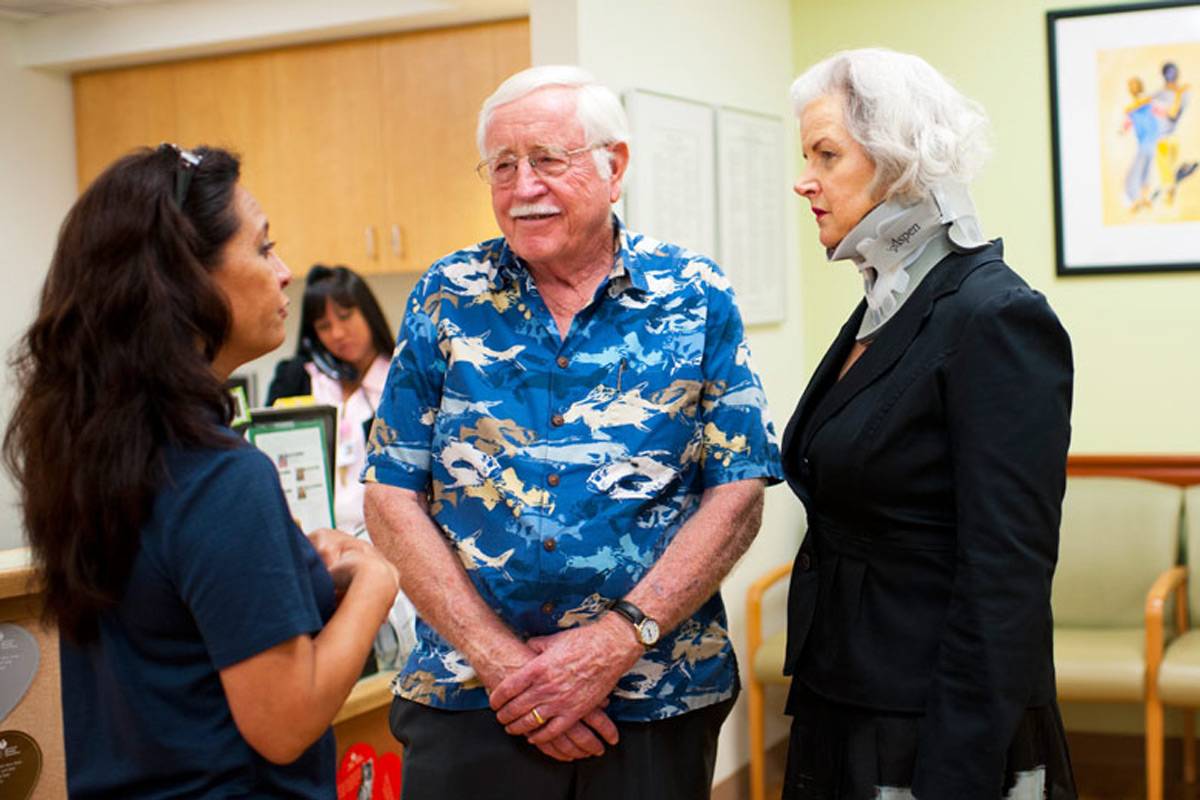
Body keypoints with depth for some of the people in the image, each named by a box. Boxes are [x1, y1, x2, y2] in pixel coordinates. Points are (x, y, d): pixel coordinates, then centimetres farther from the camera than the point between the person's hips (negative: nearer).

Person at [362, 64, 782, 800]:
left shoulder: (697, 300, -1)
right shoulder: (448, 298, 1)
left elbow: (738, 495, -5)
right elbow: (393, 497, -1)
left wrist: (613, 644, -14)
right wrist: (499, 657, -11)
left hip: (656, 705, 0)